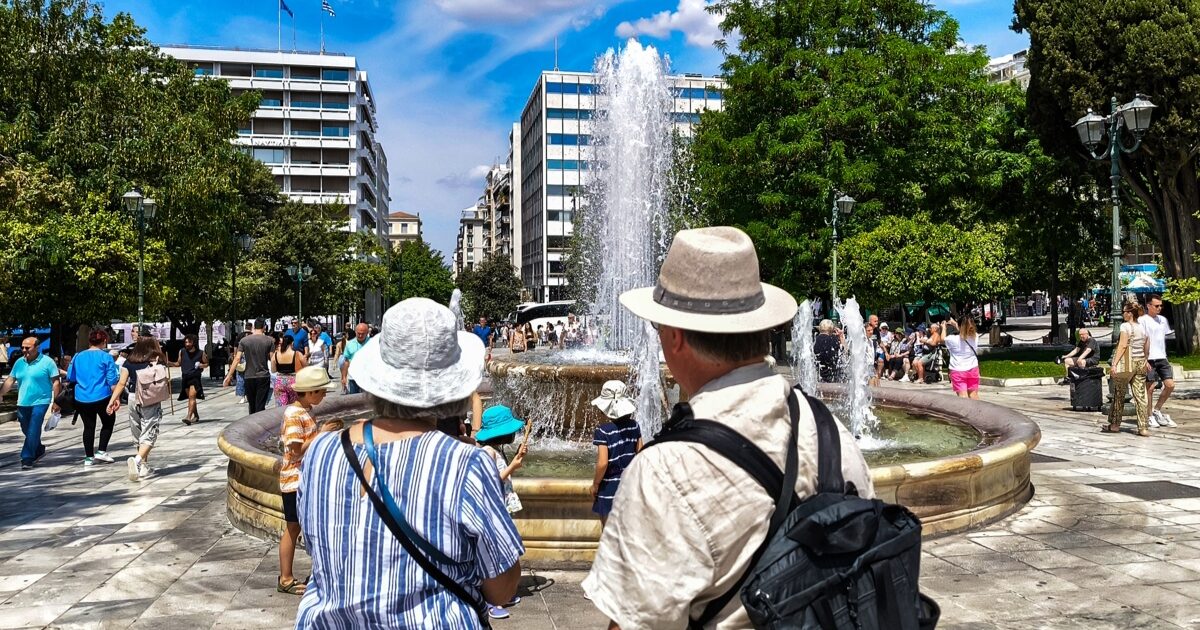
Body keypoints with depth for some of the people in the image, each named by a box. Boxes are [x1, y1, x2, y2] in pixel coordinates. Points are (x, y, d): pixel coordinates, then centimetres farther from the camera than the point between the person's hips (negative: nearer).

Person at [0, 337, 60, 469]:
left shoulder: (47, 362, -7)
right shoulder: (19, 362, 8)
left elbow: (56, 382, -7)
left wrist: (56, 402, -10)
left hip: (40, 402, -6)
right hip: (23, 403, 6)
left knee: (32, 432, -9)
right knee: (27, 431, 15)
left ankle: (27, 458, -3)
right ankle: (39, 450, 36)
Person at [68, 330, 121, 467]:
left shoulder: (78, 357, 5)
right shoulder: (105, 357, -8)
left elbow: (70, 377, 12)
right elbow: (112, 380, -11)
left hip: (82, 398, 4)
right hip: (102, 397, -4)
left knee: (88, 426, 12)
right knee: (108, 422, 15)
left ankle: (88, 457, 15)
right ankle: (101, 451, 7)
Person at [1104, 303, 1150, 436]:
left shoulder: (1125, 326, -8)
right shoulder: (1143, 328, 11)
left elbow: (1123, 345, -15)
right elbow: (1147, 349, 13)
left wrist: (1115, 363, -15)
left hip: (1127, 363, -6)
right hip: (1141, 363, 6)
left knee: (1119, 394, 6)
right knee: (1140, 395, 4)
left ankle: (1115, 424, 13)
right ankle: (1144, 428, 1)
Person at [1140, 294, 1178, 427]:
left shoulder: (1163, 320, 14)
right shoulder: (1142, 320, -7)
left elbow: (1164, 338, 22)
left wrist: (1164, 355, 16)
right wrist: (1144, 360, -15)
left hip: (1162, 358, 6)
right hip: (1149, 359, -6)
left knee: (1170, 385, 0)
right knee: (1150, 388, -1)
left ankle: (1157, 409, 17)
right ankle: (1150, 416, 10)